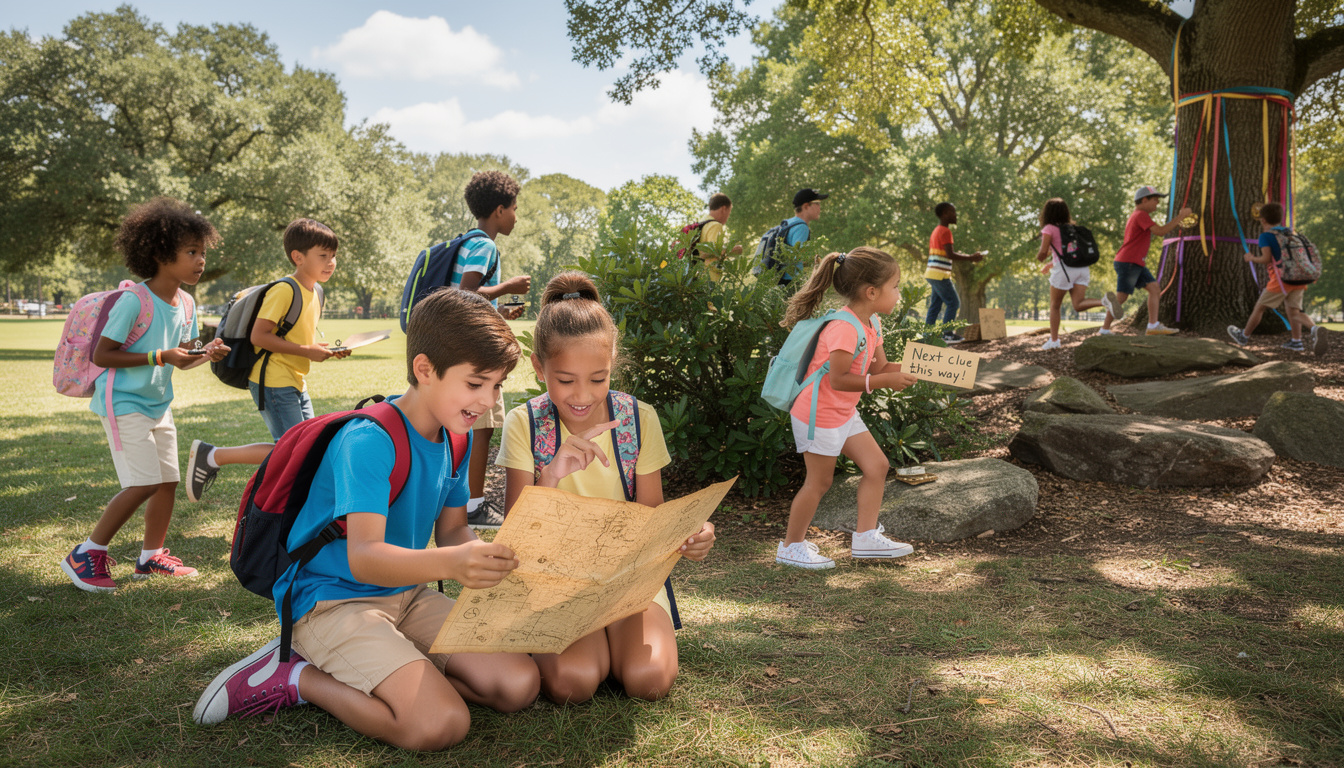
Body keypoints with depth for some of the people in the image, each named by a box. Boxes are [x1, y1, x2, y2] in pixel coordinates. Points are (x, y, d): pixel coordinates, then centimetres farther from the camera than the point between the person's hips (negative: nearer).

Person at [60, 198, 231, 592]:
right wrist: (160, 356, -24)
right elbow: (101, 355, -19)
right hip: (123, 403, -8)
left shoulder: (186, 304, 4)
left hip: (158, 404, 8)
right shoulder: (133, 301, -20)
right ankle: (85, 555, 2)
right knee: (144, 483, -13)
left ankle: (151, 556, 25)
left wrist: (207, 353, -7)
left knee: (168, 480, 10)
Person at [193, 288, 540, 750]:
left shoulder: (457, 438, 4)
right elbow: (363, 557, -32)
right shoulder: (368, 441, -23)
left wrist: (485, 556, -16)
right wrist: (448, 562, -52)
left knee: (519, 685, -8)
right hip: (332, 599, -8)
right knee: (441, 724, -27)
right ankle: (296, 675, -5)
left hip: (405, 593, 8)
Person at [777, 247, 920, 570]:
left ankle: (866, 537, 17)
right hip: (819, 415, -10)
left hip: (844, 413, 10)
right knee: (819, 482, 1)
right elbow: (838, 379, -29)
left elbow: (877, 366, 6)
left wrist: (905, 369, -12)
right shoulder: (844, 329, -27)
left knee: (876, 465, 8)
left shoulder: (871, 323, 5)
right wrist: (884, 381, -29)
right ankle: (791, 546, 17)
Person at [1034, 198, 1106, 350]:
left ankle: (1054, 340, 13)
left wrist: (1039, 257, 14)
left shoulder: (1049, 229, 0)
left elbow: (1043, 253, -9)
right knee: (1078, 305, -6)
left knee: (1055, 306, 11)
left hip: (1064, 269, -5)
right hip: (1082, 267, 5)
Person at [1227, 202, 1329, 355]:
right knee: (1294, 311, 8)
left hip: (1281, 278, -6)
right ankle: (1296, 341, -14)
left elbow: (1266, 258, -13)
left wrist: (1252, 258, 5)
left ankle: (1244, 336, 23)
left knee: (1260, 307, 9)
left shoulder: (1265, 236, -3)